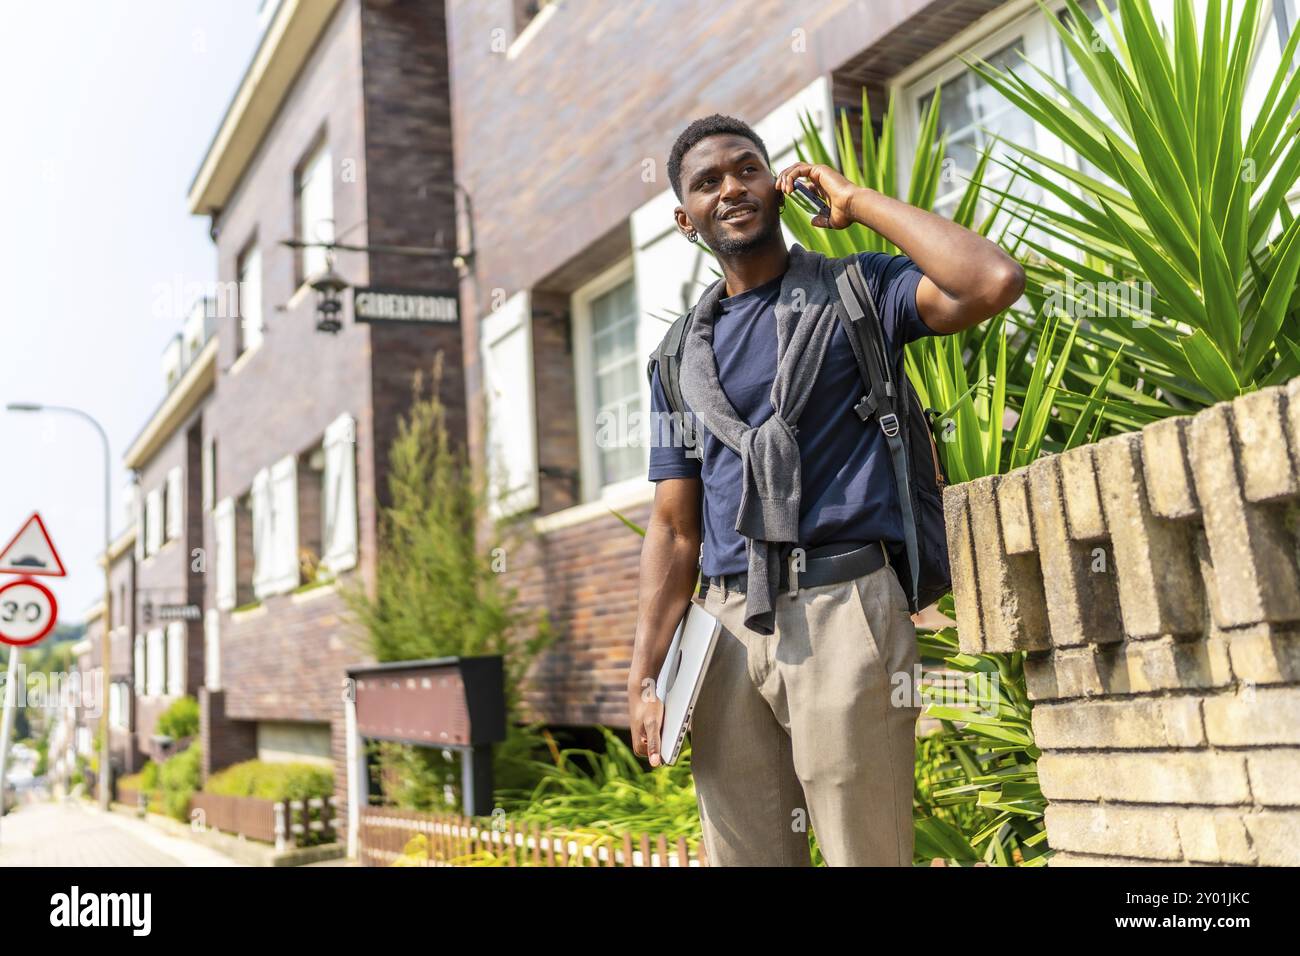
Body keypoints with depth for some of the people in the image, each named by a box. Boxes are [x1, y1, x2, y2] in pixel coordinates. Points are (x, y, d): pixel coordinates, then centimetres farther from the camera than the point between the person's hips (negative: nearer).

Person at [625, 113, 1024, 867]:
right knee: (742, 853, 9)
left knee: (865, 851, -2)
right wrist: (646, 677, 6)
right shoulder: (682, 356, 16)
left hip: (842, 608, -4)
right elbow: (675, 528, 13)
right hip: (727, 625, 4)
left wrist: (858, 202, -3)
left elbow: (994, 282, -14)